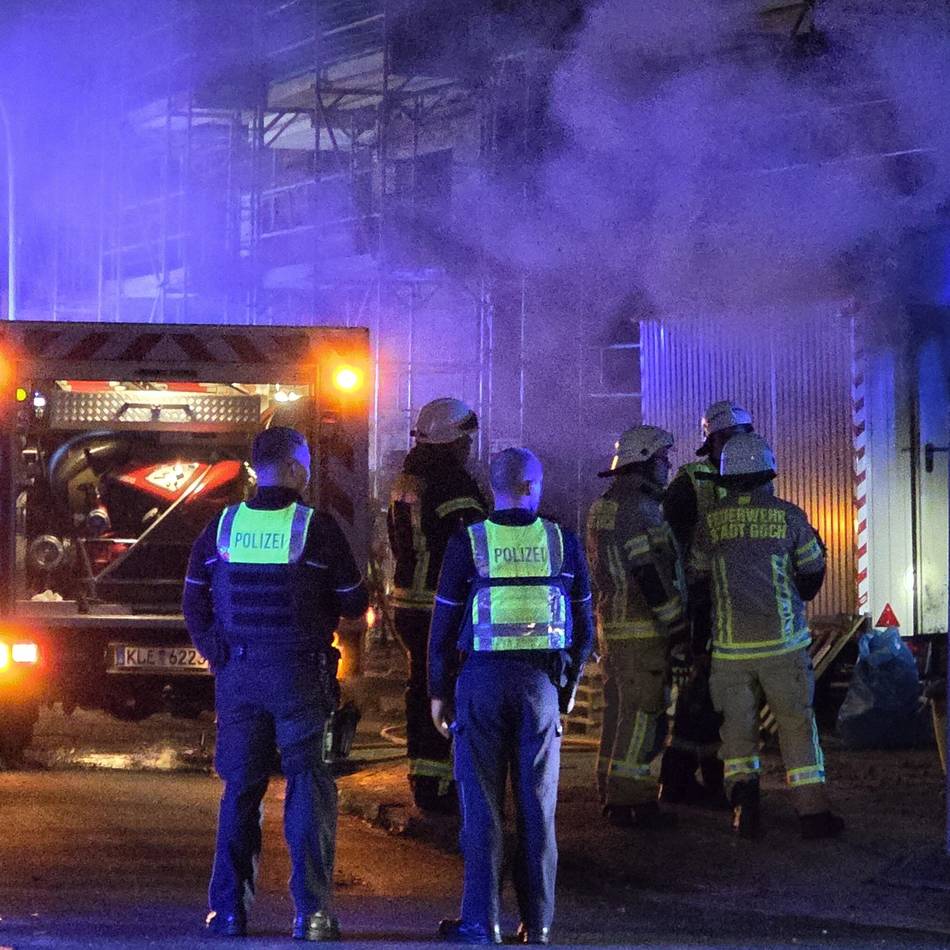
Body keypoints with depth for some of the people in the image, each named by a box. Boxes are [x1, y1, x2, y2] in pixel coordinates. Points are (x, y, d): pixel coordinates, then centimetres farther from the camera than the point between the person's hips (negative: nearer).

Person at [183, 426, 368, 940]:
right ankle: (311, 911, -4)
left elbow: (194, 602, 9)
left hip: (238, 676, 3)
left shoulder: (222, 526, 3)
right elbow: (354, 603, -1)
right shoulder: (317, 527, -8)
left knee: (240, 790, 11)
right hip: (300, 675, -3)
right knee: (308, 788, 1)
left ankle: (229, 909, 10)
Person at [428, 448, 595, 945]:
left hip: (482, 680, -2)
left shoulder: (468, 543, -4)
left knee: (481, 807, 2)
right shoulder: (563, 542, 2)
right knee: (537, 808, 7)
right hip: (542, 681, 2)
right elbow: (584, 626, 8)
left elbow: (445, 625, -1)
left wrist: (439, 693, 9)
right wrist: (569, 685, 20)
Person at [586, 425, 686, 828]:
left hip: (612, 624, 10)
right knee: (642, 712, -7)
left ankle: (613, 795, 19)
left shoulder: (603, 506, 15)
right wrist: (676, 625, -16)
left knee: (619, 710, 14)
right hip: (642, 627, -10)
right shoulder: (637, 508, -17)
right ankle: (630, 799, -8)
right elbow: (652, 575, -21)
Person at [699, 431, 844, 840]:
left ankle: (742, 791, -10)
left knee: (737, 728, 10)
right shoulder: (789, 516, -2)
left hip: (730, 647, 1)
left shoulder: (709, 522, 2)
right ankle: (812, 811, 5)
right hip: (782, 640, -1)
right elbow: (811, 581, 7)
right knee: (797, 727, 7)